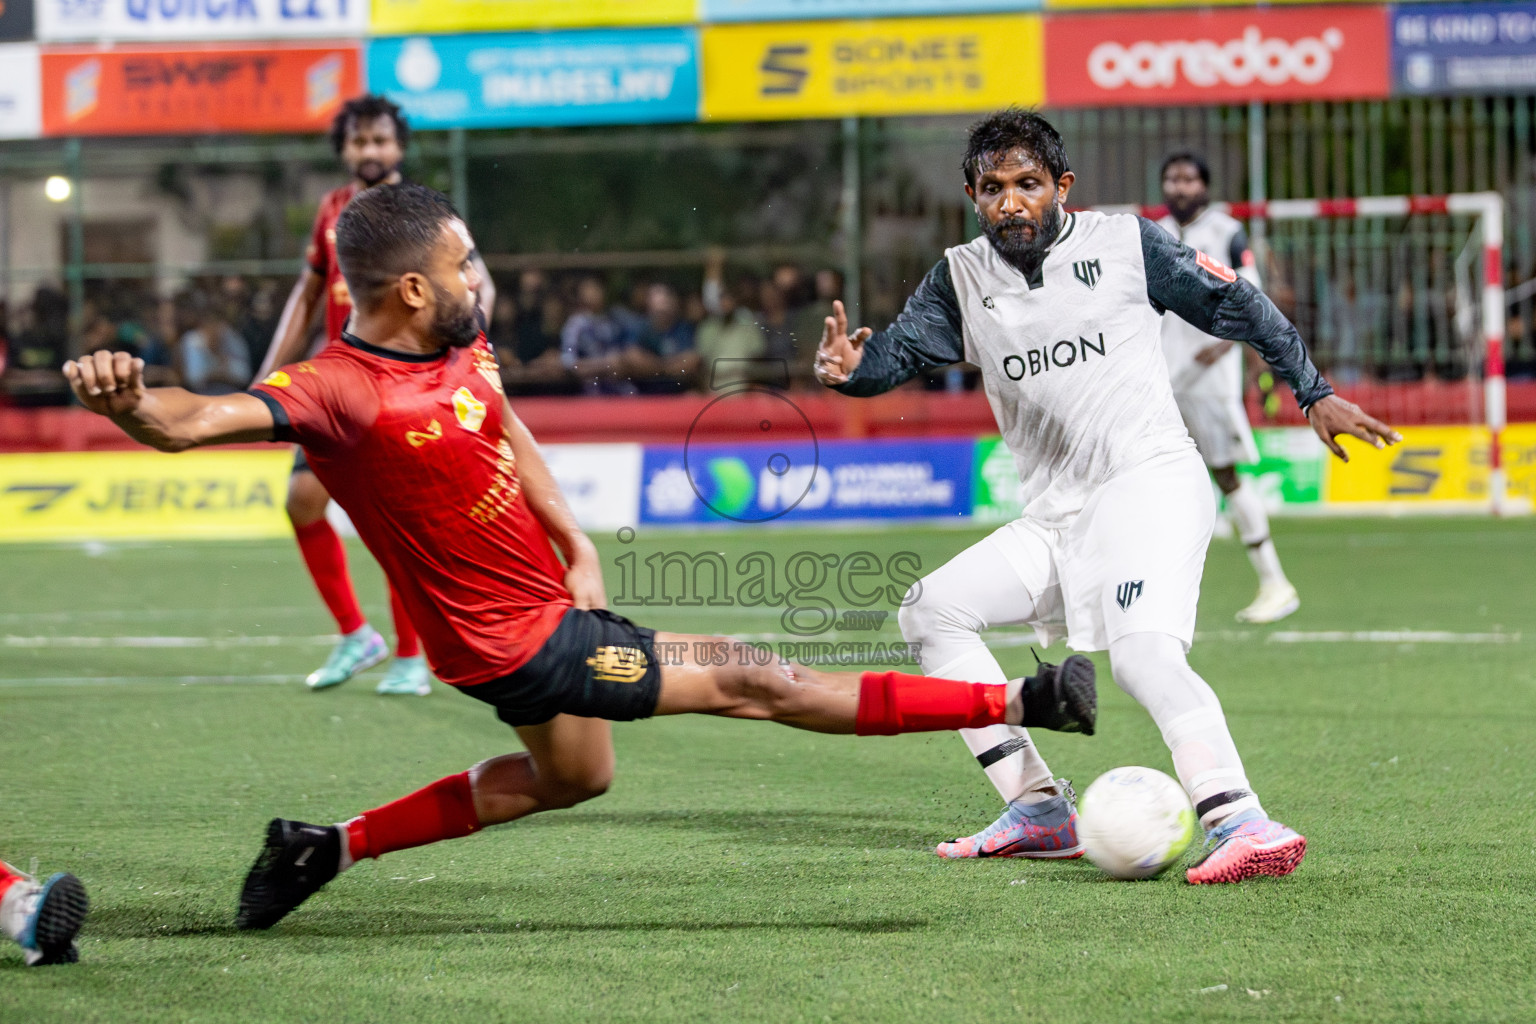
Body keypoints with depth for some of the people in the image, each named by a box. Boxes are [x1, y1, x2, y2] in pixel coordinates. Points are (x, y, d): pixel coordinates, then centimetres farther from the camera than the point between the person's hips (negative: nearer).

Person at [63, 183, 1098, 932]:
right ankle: (1012, 704, -2)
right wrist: (131, 402, -61)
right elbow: (196, 421, -39)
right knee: (752, 683, -6)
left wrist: (574, 541, 4)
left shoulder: (462, 348, -4)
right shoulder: (338, 390, -29)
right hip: (516, 640, -9)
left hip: (551, 599, 9)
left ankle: (330, 846, 36)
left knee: (571, 774, 35)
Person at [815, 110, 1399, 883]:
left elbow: (1235, 305, 6)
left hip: (1151, 479, -7)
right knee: (931, 610, 2)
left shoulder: (1126, 243, 0)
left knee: (1142, 651, -29)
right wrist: (852, 367, -24)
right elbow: (901, 350, -1)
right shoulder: (963, 279, 10)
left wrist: (1314, 393, 7)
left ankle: (1241, 822, -43)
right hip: (1055, 513, 7)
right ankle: (1039, 812, 2)